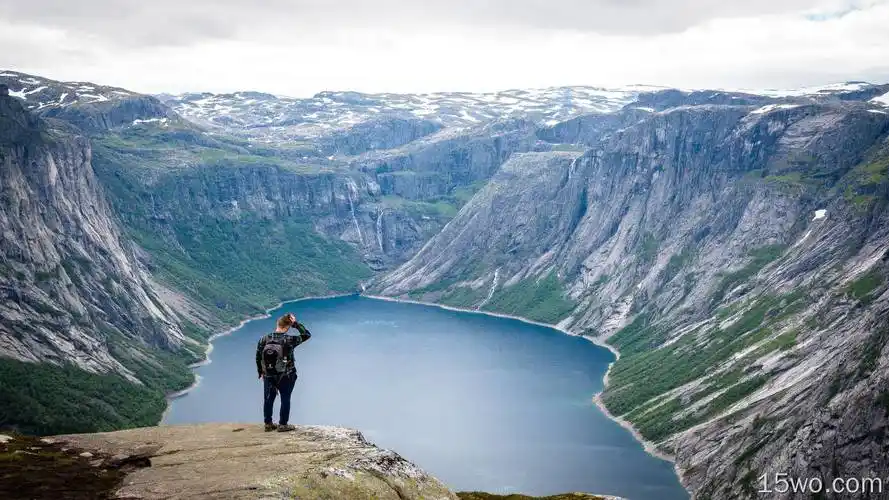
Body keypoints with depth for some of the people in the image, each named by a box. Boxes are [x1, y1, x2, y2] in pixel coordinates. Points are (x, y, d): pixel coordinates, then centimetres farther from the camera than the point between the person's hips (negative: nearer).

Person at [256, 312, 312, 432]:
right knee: (285, 400, 12)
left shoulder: (264, 339, -10)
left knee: (268, 400, 16)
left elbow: (258, 358, 0)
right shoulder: (289, 340, -20)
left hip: (269, 376, 3)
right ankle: (282, 425, 19)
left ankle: (268, 424, 27)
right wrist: (296, 323, -8)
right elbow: (307, 335, -8)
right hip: (286, 377, -3)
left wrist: (261, 372, 14)